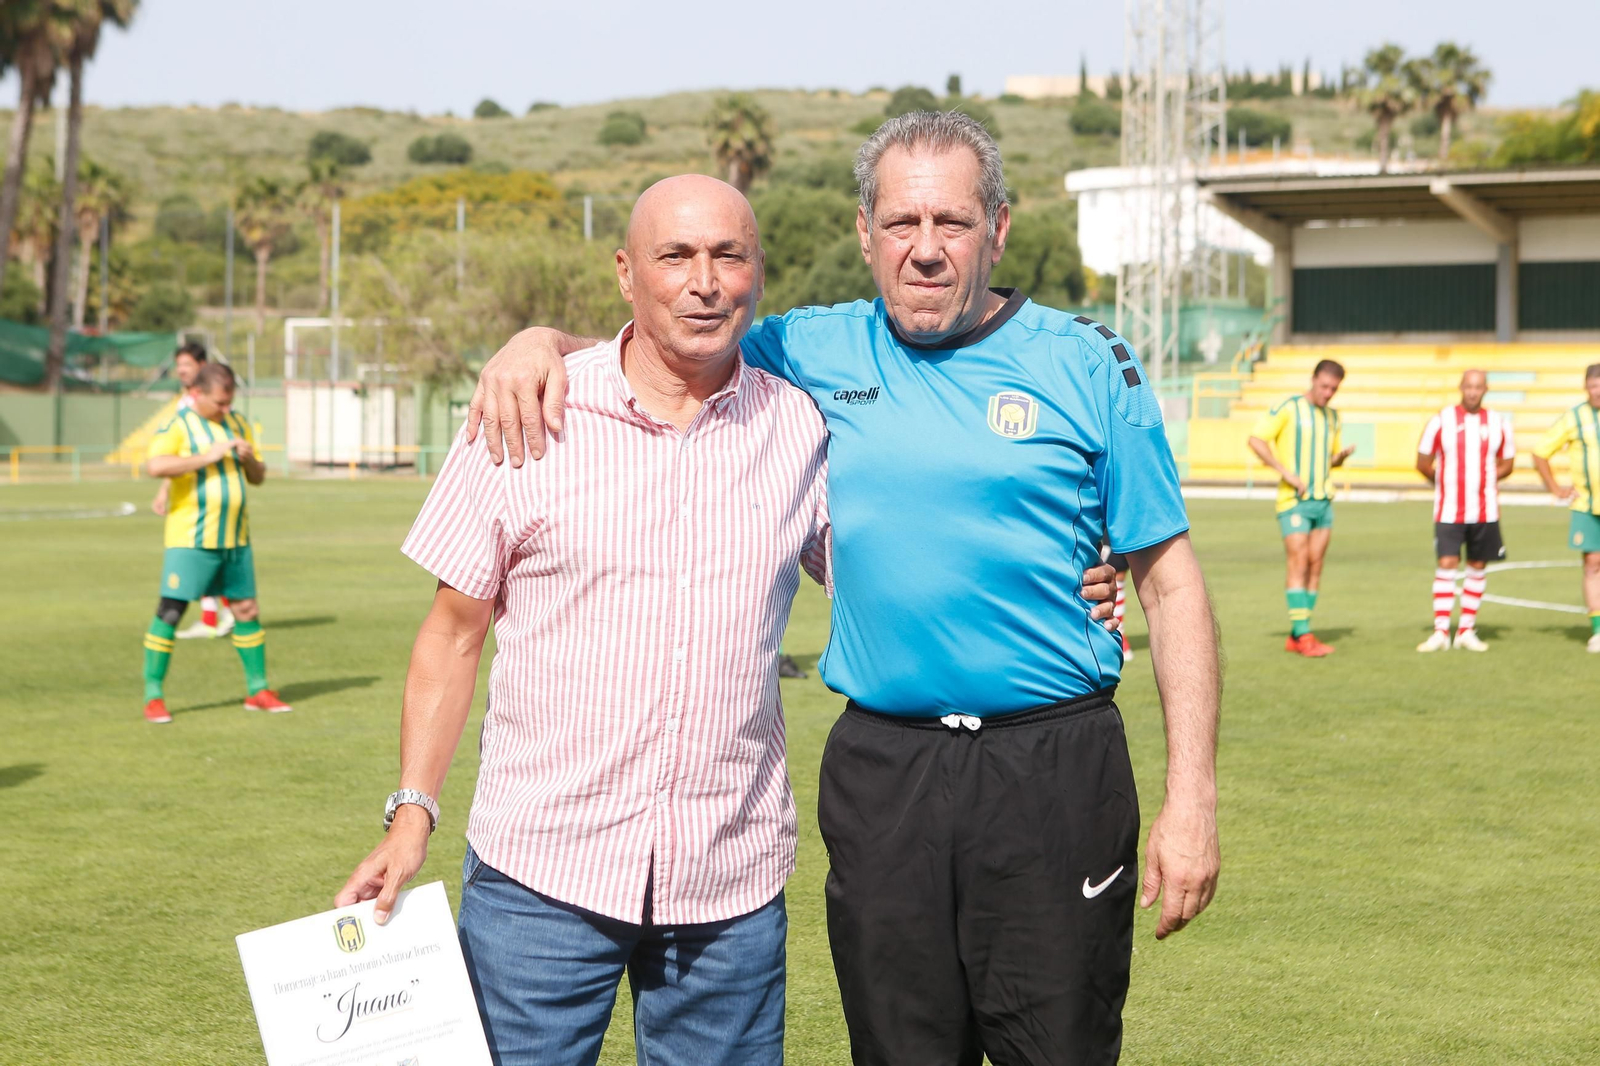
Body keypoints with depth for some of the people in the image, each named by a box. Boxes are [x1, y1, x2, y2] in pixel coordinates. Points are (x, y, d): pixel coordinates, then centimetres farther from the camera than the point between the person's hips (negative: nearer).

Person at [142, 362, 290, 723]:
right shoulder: (177, 425, -7)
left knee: (247, 609, 9)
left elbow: (258, 477, 19)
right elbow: (155, 465, -24)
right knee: (170, 611, -8)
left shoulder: (237, 424, 14)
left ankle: (257, 690, 20)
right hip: (190, 539, -6)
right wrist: (207, 457, -23)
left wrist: (249, 458, -4)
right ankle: (153, 696, -1)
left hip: (236, 537, 6)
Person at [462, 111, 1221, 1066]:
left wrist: (1191, 798, -6)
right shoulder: (812, 354, 8)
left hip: (1054, 771, -2)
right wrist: (544, 341, -4)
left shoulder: (1088, 366, 1)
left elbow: (1171, 584, 1)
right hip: (880, 767, 3)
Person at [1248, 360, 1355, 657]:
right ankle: (1303, 634, -12)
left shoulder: (1332, 417, 15)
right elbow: (1256, 439, -11)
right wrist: (1285, 471, -17)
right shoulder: (1288, 408, -5)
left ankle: (1297, 636, 8)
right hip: (1294, 499, -6)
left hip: (1323, 500, 6)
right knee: (1298, 563, -11)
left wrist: (1342, 455, 1)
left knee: (1315, 566, 4)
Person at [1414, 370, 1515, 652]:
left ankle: (1466, 630, 15)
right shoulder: (1441, 420, -3)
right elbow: (1423, 464, 5)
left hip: (1485, 511, 3)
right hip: (1449, 510, -3)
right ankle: (1441, 632, -6)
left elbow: (1507, 463, 14)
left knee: (1478, 566, 6)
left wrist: (1486, 480, 2)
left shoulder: (1498, 423, 4)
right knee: (1447, 565, -10)